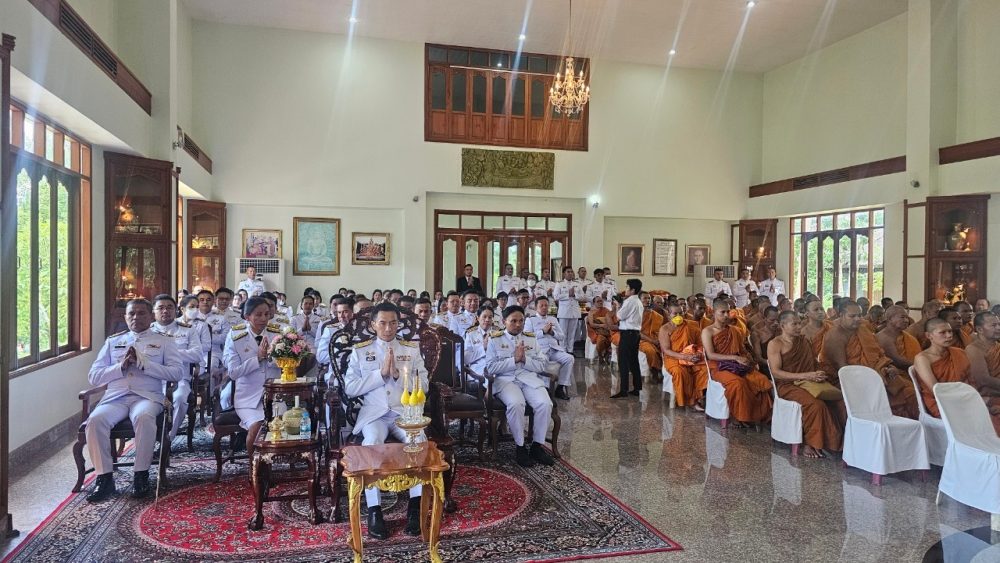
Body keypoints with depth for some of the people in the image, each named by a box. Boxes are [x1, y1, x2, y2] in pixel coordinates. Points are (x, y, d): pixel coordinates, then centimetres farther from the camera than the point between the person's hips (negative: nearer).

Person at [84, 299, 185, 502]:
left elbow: (178, 372, 1)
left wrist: (143, 363, -7)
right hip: (115, 397, 3)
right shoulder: (113, 341, 24)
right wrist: (121, 367, -3)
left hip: (147, 396, -3)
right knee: (95, 420, -29)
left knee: (143, 417, -37)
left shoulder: (164, 341, 16)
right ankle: (105, 478, -19)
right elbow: (93, 376, 15)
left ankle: (141, 476, -24)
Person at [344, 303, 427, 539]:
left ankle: (415, 506, -20)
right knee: (372, 444, -33)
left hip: (405, 411, 1)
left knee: (419, 441, -30)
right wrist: (381, 373, -8)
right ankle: (374, 510, -25)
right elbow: (350, 389, 1)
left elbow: (423, 385, 7)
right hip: (374, 413, -1)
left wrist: (398, 374, -8)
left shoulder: (412, 349, 15)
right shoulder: (360, 351, 11)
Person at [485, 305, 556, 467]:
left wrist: (525, 359, -9)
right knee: (516, 403, -35)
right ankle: (520, 447, -17)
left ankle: (537, 445, -8)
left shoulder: (531, 339, 15)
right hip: (505, 380, -3)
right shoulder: (495, 340, 6)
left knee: (545, 403, -25)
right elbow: (491, 368, -4)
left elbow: (542, 365, 10)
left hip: (530, 379, 3)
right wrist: (514, 359, -11)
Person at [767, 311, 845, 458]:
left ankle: (840, 441, -14)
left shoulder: (804, 341, 19)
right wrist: (804, 376, -17)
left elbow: (814, 363, 19)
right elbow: (776, 373, -10)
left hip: (810, 382, 6)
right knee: (816, 404, -34)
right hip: (788, 385, -5)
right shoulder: (775, 344, 0)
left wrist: (820, 374, -5)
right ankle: (811, 444, -18)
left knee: (840, 400, -22)